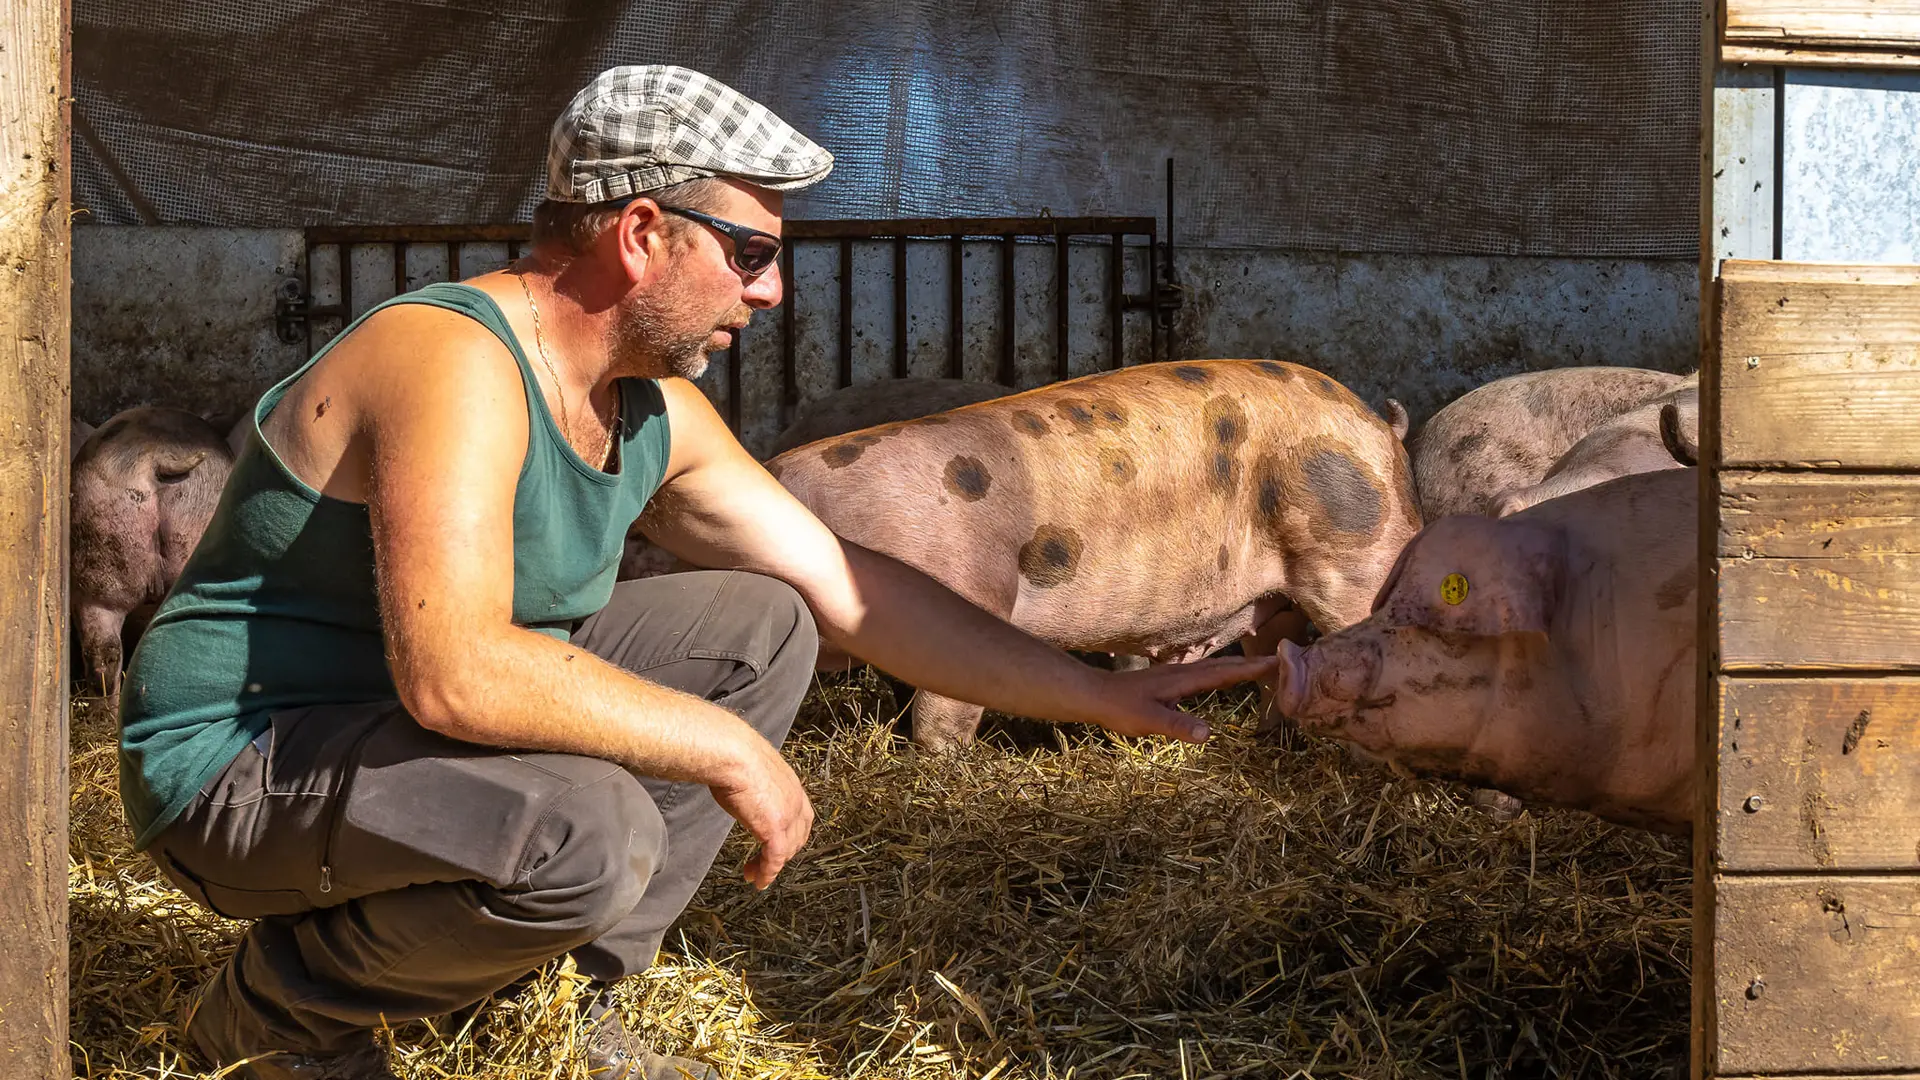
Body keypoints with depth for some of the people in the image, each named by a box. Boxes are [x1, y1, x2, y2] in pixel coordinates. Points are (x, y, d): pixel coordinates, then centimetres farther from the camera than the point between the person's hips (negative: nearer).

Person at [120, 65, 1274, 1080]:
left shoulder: (656, 412, 3)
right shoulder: (455, 361, -26)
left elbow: (846, 586, 10)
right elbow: (453, 674, -38)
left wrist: (1107, 696, 8)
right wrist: (725, 748, -28)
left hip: (413, 731, 9)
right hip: (239, 767, -9)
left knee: (759, 624, 3)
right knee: (594, 833, -35)